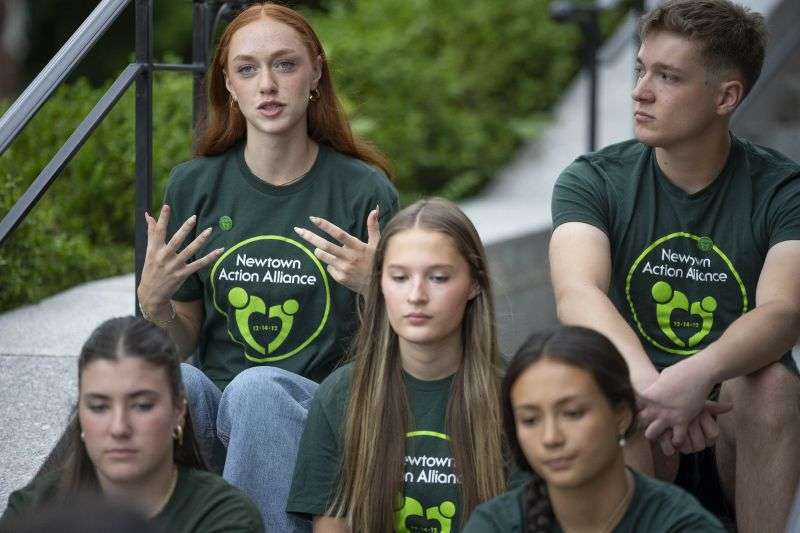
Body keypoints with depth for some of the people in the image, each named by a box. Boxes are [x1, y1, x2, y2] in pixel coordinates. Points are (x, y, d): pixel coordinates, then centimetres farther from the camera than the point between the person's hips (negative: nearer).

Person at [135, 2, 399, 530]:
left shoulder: (364, 190, -1)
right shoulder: (194, 186, 7)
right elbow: (184, 343, 14)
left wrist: (377, 289, -16)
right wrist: (153, 301, -7)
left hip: (318, 410, -2)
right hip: (210, 414, 2)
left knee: (258, 388, -35)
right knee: (174, 381, -31)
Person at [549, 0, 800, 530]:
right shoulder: (594, 181, -3)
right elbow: (577, 294, -22)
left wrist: (699, 376, -46)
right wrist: (651, 385, -42)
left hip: (745, 430, 0)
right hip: (638, 438, 1)